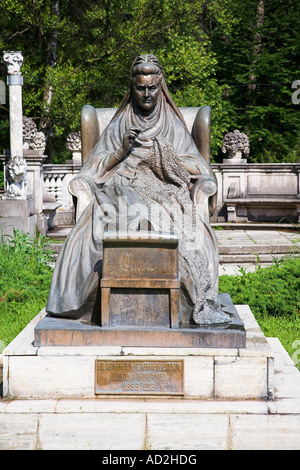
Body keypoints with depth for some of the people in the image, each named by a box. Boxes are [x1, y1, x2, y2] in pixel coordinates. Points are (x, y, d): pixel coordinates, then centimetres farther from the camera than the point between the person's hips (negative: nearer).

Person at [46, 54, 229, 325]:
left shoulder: (174, 126, 19)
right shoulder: (118, 125, 21)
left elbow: (196, 169, 12)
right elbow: (98, 168, 14)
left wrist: (167, 157, -6)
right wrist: (121, 151, -3)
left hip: (165, 193, 0)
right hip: (123, 190, 0)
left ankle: (200, 303, -38)